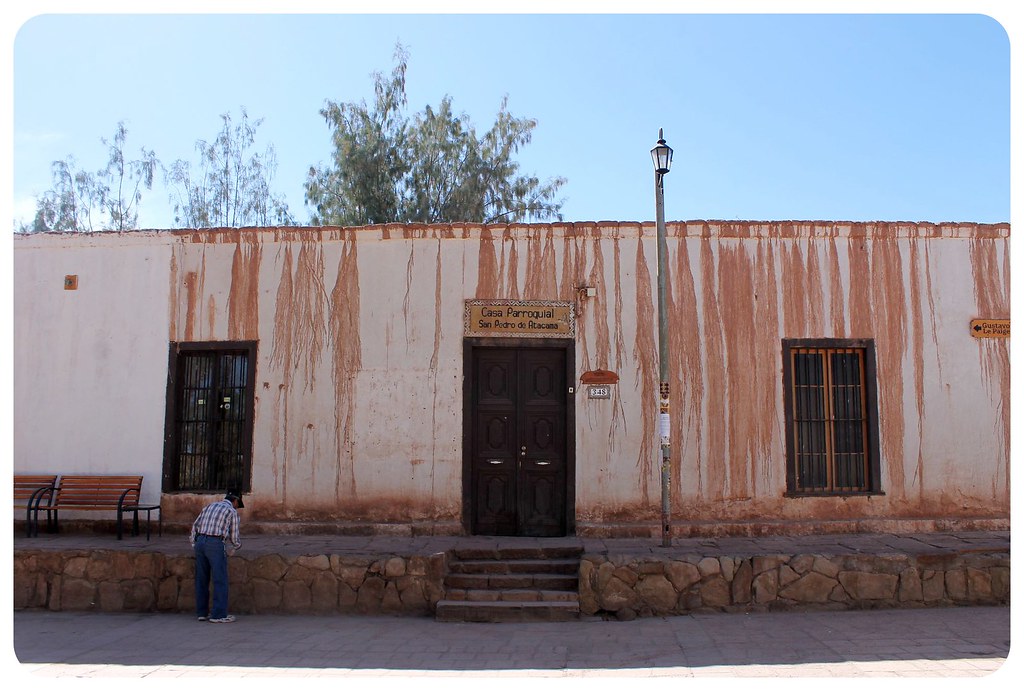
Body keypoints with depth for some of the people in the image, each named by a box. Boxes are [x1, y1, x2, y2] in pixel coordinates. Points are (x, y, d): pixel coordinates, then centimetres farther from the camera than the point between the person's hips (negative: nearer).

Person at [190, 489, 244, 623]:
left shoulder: (210, 506, 22)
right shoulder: (232, 511, 6)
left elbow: (195, 526, 18)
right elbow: (234, 537, 8)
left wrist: (194, 544, 21)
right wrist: (238, 544, 28)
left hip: (200, 541, 6)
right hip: (216, 543, -6)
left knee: (201, 579, 13)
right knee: (220, 580, 1)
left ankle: (202, 612, 20)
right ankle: (219, 615, 2)